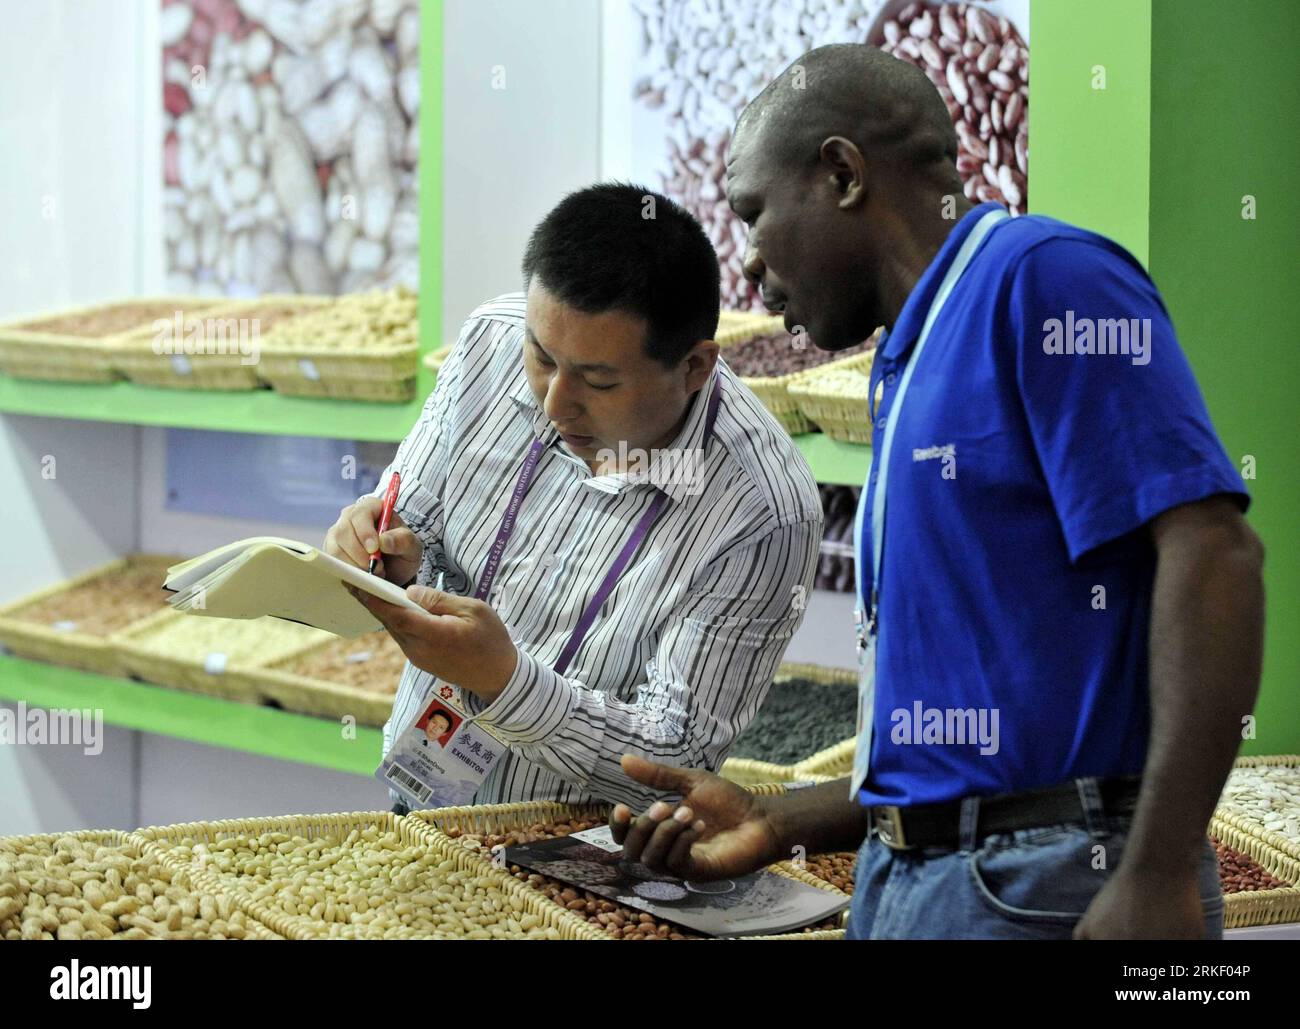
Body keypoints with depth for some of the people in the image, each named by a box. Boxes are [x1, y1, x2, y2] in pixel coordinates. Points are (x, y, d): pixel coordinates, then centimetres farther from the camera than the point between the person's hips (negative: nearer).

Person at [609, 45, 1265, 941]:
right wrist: (781, 824, 12)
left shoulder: (1042, 277, -8)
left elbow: (1212, 554, -18)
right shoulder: (911, 373, 18)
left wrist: (1160, 878, -23)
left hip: (1044, 895, -8)